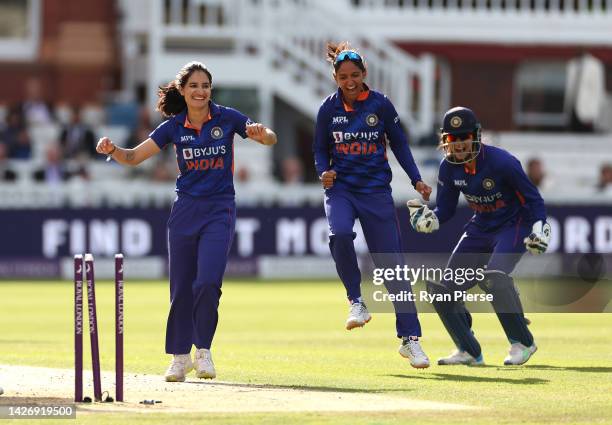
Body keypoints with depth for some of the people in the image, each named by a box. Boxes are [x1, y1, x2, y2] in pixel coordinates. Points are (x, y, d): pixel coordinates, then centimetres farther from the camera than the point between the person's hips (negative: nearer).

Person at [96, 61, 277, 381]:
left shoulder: (227, 118, -4)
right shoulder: (174, 127, 0)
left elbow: (271, 140, -5)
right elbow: (134, 157, -2)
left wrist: (261, 133, -28)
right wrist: (113, 150, -23)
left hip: (219, 210, -2)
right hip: (185, 209, 2)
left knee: (208, 281, -17)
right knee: (181, 286, 4)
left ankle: (204, 350, 0)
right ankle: (180, 355, 18)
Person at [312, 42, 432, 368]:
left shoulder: (380, 105, -3)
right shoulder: (329, 109, 0)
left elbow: (399, 143, 7)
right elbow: (320, 149, 10)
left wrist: (416, 180, -2)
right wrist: (324, 172, -11)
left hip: (376, 192, 0)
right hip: (340, 189, 0)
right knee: (339, 234, -33)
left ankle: (409, 338, 4)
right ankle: (356, 302, -13)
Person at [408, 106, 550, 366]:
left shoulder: (502, 162, -24)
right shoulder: (449, 167, -7)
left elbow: (533, 199, -14)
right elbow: (445, 209, 1)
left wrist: (539, 228, -28)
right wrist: (428, 220, -20)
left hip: (514, 225, -7)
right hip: (480, 228, 7)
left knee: (493, 276, -32)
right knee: (442, 288, 0)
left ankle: (522, 343, -14)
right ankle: (469, 352, 17)